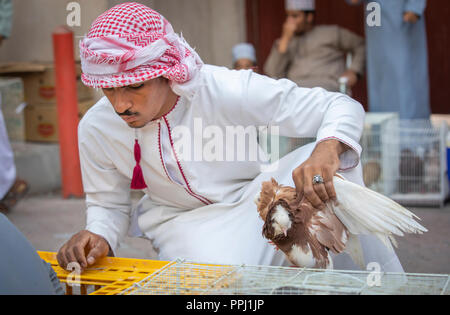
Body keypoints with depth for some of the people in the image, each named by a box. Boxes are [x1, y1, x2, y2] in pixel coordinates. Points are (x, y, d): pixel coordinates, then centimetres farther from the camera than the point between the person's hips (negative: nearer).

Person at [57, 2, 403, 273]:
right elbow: (109, 205, 3)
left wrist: (327, 149, -48)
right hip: (184, 220, 0)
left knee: (333, 167, -29)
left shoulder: (225, 90, -26)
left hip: (253, 195, 1)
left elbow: (342, 107, -25)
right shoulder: (96, 128, -16)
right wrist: (98, 235, -21)